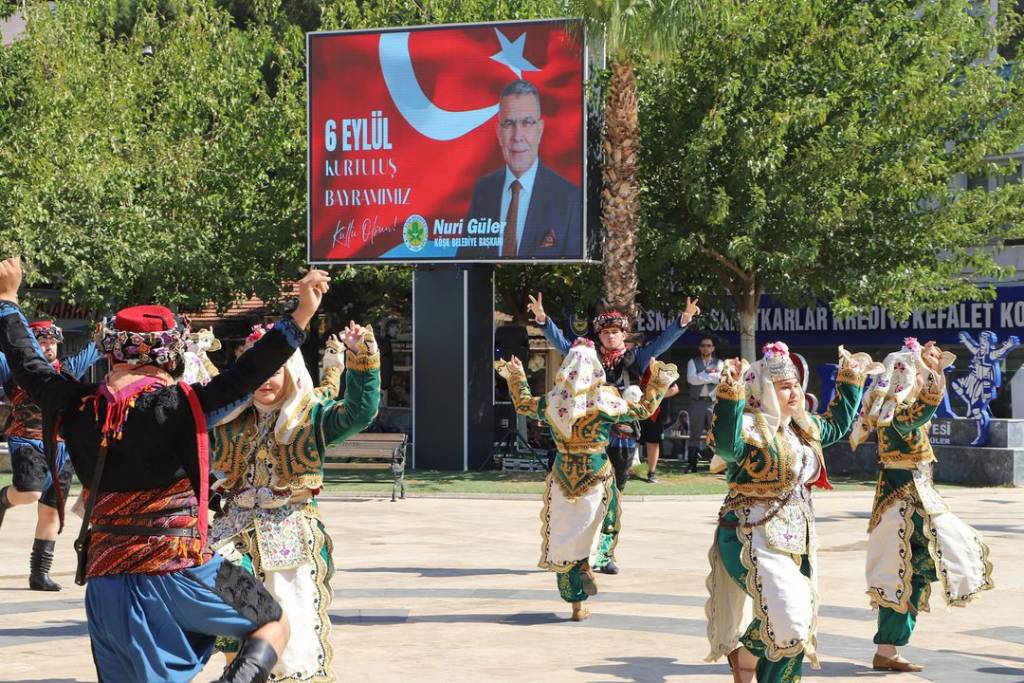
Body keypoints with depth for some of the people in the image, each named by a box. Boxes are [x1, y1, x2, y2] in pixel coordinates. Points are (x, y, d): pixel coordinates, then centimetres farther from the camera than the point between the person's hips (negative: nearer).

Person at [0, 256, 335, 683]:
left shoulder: (75, 408, 1)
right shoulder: (177, 407, -14)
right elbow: (246, 375, -20)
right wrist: (301, 316, -20)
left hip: (105, 583, 5)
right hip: (178, 573, -4)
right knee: (274, 625, 13)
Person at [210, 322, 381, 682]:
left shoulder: (311, 416, -1)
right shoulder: (229, 419, 10)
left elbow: (359, 413, -17)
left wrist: (362, 359, -30)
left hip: (292, 532, -3)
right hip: (238, 527, 3)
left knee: (294, 624, -2)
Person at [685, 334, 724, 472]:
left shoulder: (719, 363, 11)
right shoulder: (693, 362, 9)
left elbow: (720, 378, -8)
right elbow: (691, 379, -8)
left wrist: (703, 375, -7)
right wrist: (711, 375, -6)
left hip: (713, 401, 0)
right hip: (697, 402, 0)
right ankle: (692, 464, 4)